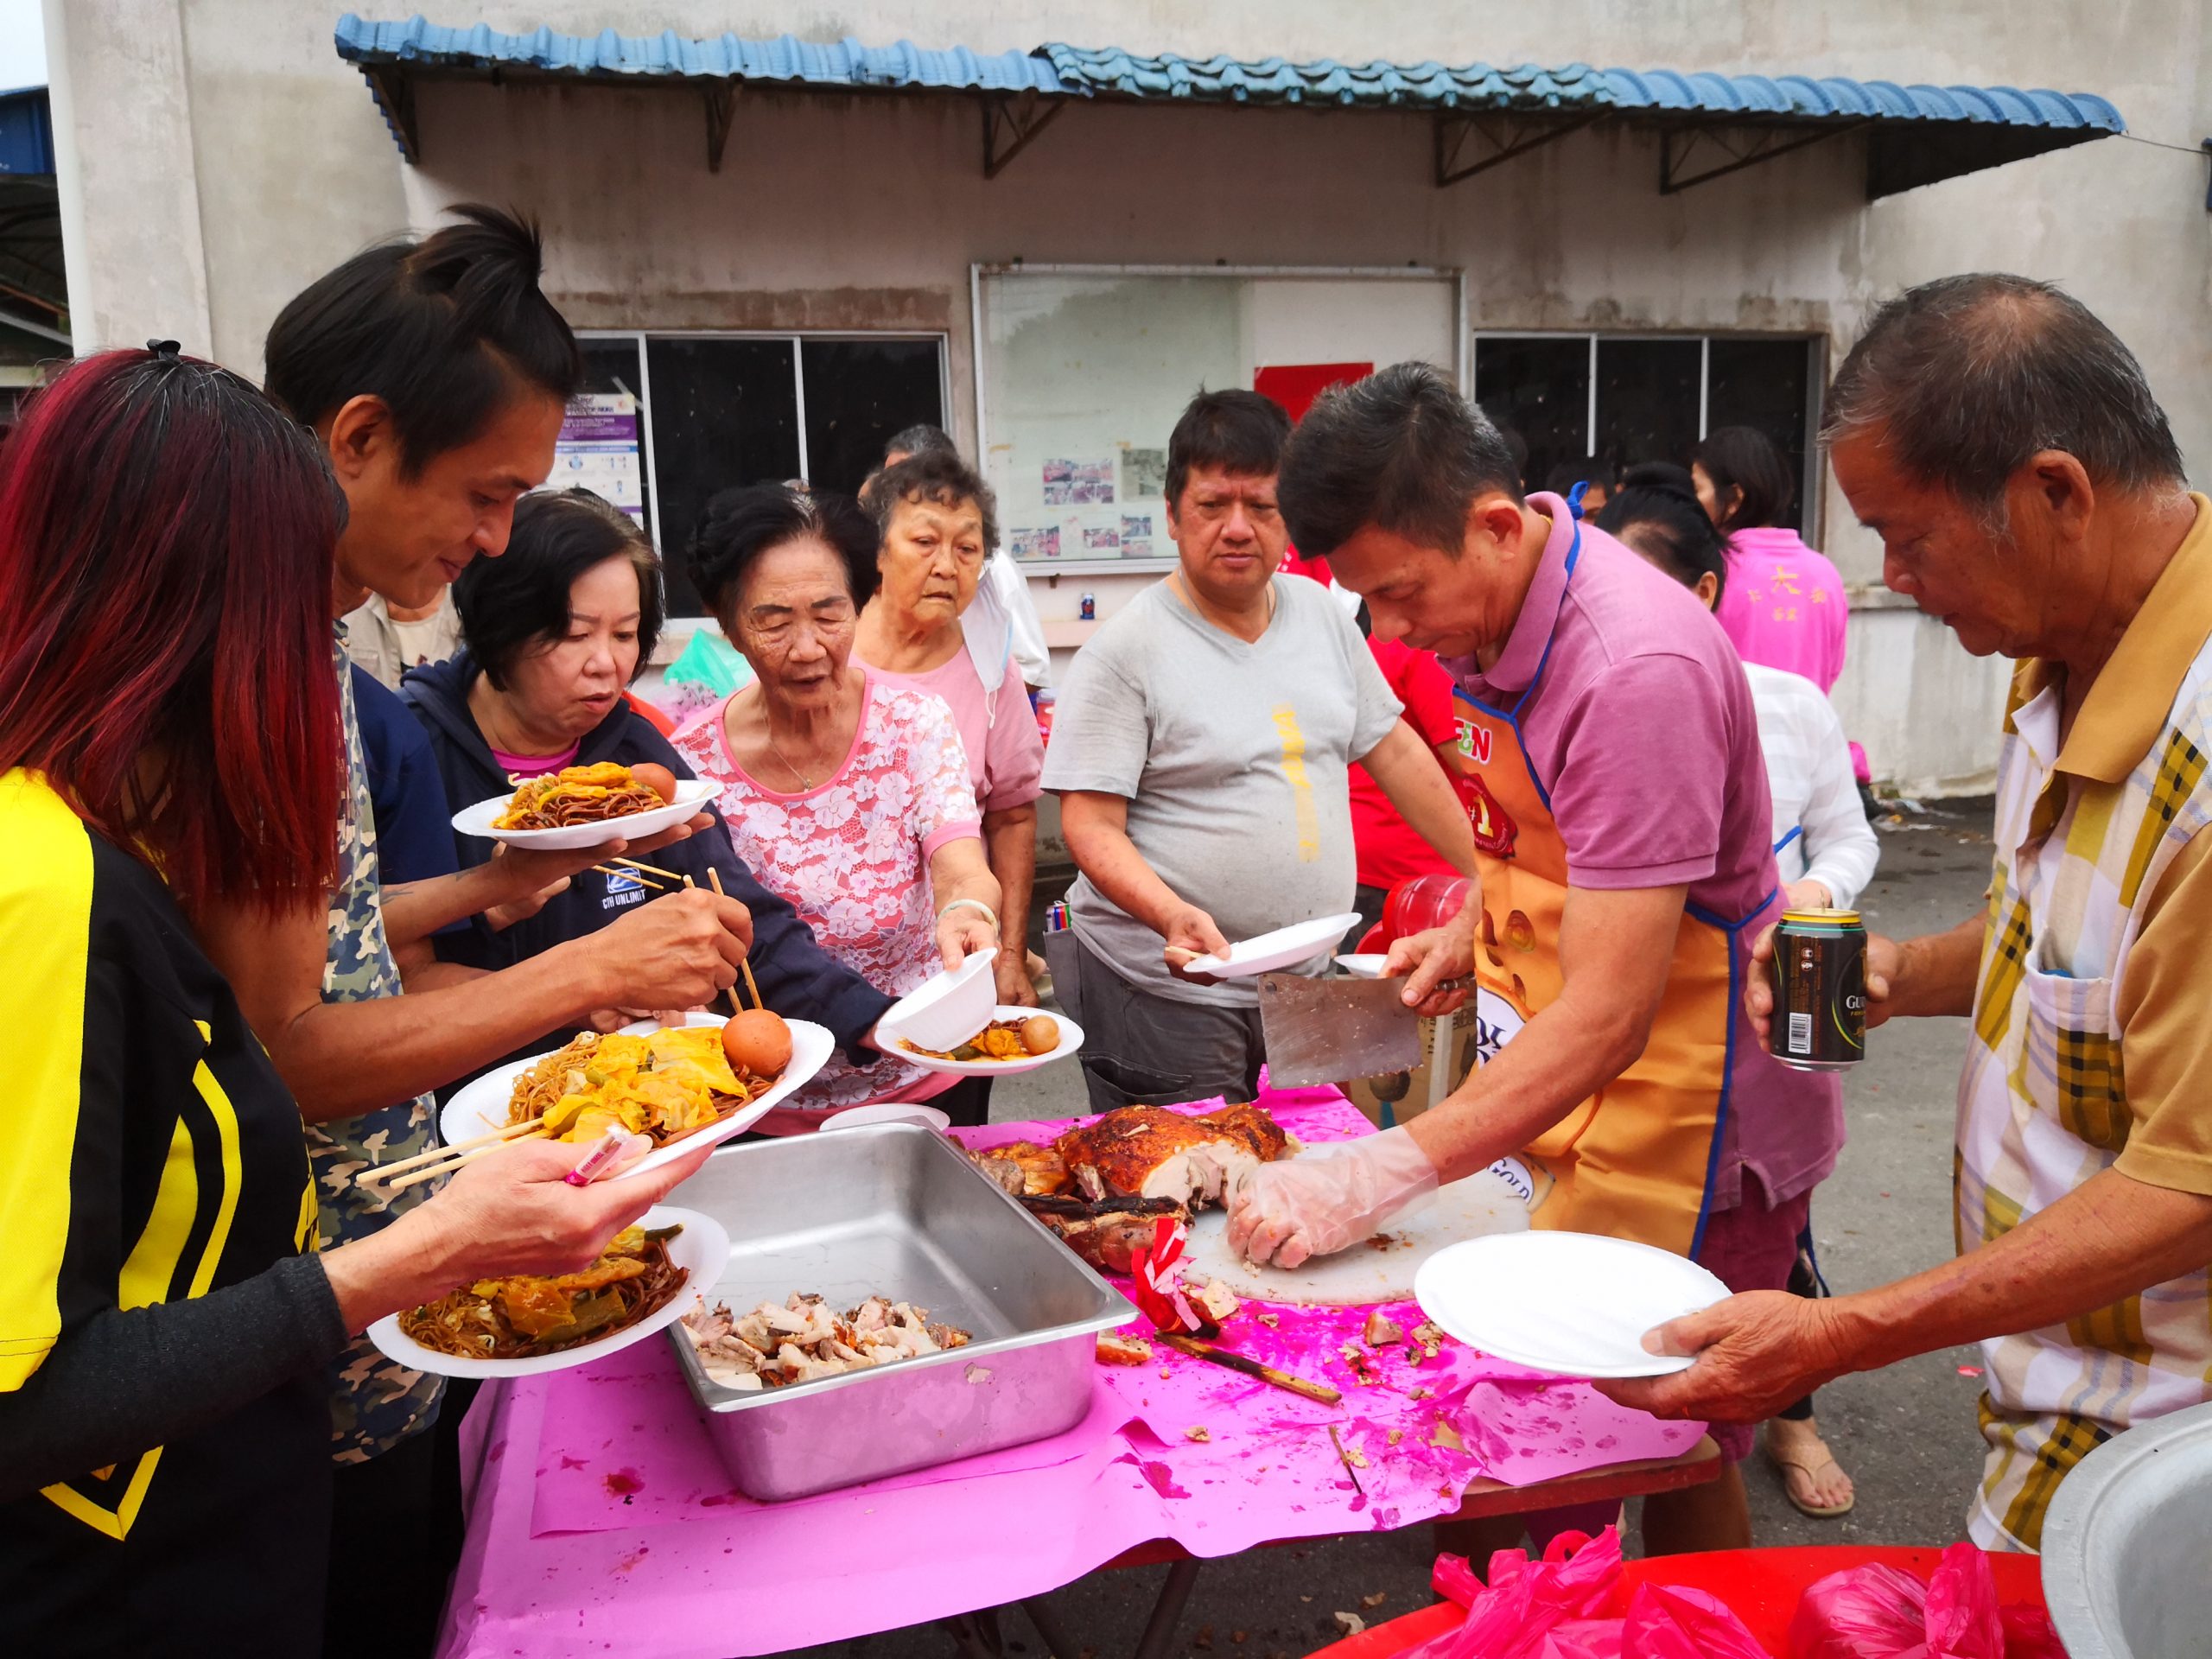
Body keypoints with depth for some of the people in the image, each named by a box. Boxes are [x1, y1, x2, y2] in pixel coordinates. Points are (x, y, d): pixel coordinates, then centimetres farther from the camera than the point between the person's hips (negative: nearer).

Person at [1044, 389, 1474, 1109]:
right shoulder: (1126, 648, -10)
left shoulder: (1322, 615, 8)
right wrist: (1173, 916, -29)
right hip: (1167, 989, -5)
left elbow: (1394, 751, 15)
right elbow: (1091, 825, -13)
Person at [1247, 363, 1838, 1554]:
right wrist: (1474, 928, 3)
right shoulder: (1488, 606, 0)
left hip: (1679, 1118, -8)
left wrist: (1377, 1176, -31)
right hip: (1547, 1079, 8)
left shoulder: (1637, 668, -29)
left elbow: (1607, 1017, -30)